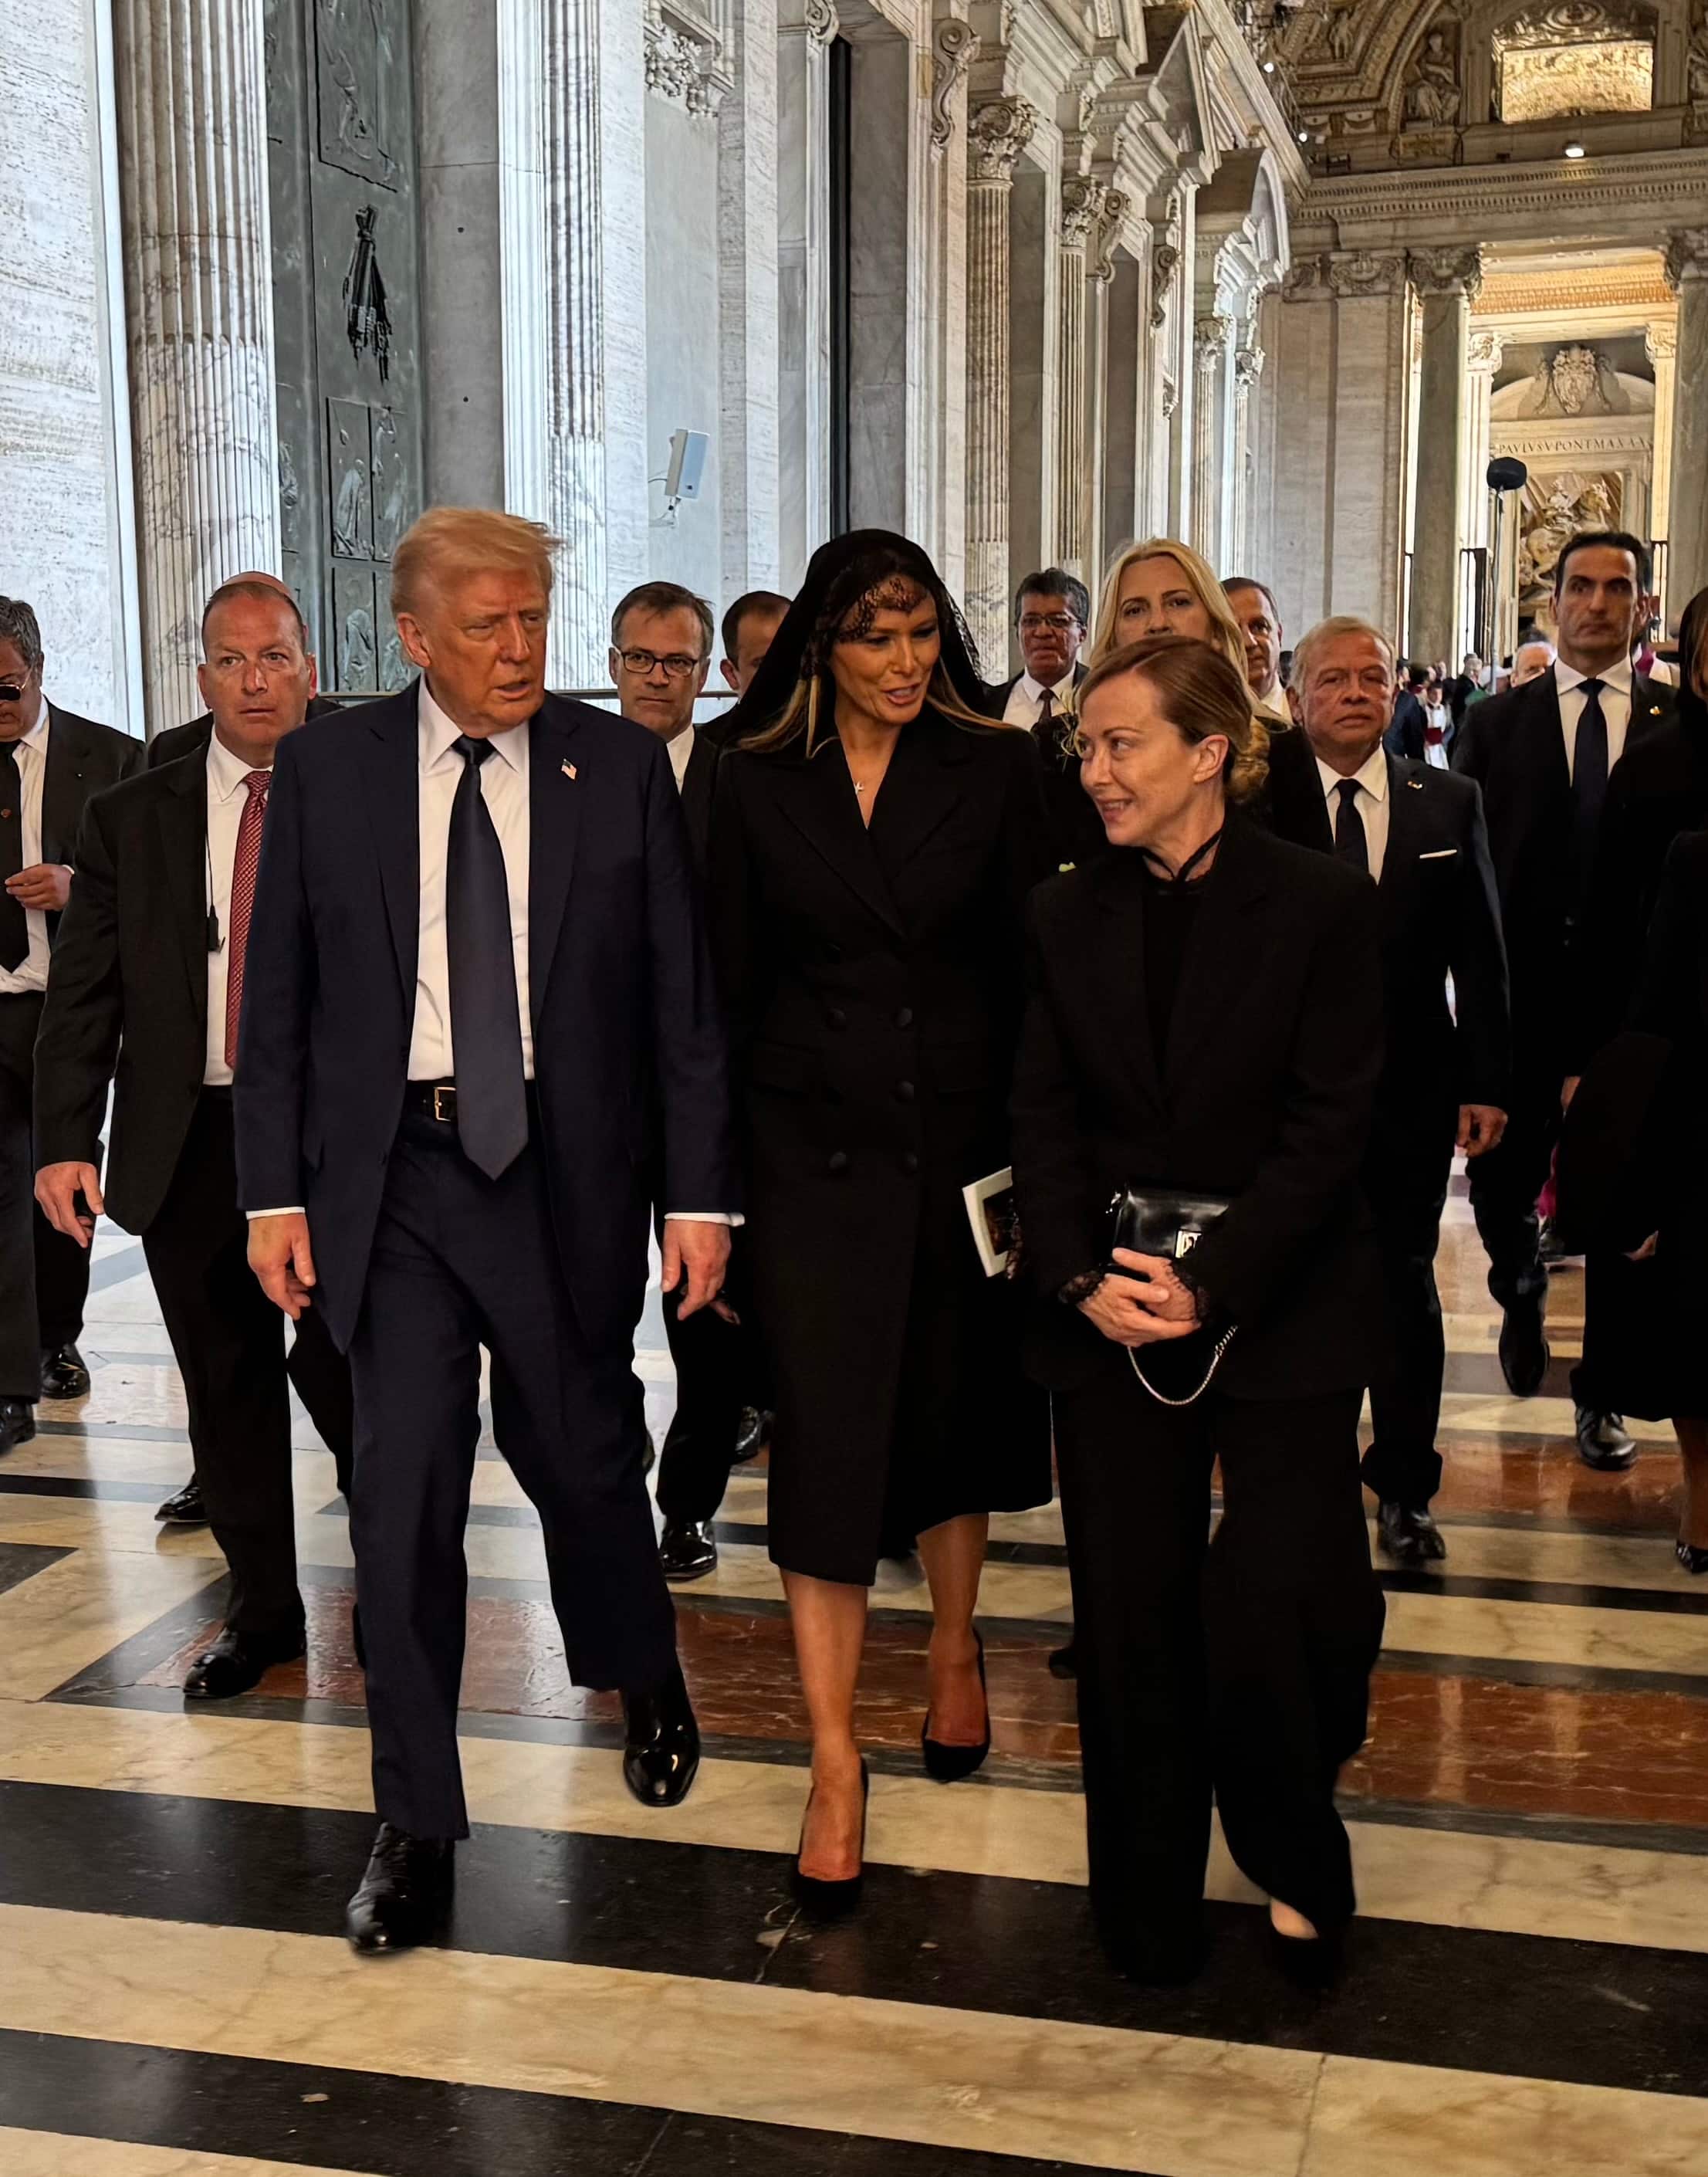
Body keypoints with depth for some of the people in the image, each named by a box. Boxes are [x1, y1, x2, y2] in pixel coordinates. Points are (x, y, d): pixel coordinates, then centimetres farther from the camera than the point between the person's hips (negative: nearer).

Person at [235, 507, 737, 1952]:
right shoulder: (327, 769, 1)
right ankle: (417, 1823, 16)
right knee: (403, 1491, 1)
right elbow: (280, 996, 4)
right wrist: (275, 1190, -1)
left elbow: (683, 993, -1)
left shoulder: (619, 764, -2)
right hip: (392, 1172, 0)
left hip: (569, 1168, 0)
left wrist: (701, 1190, -5)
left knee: (583, 1450, 14)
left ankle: (645, 1681, 45)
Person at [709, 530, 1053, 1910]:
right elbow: (732, 979, 5)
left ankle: (957, 1652, 41)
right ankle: (835, 1761, 4)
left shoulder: (994, 771, -1)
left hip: (962, 1135, 1)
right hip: (814, 1147, -1)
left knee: (953, 1408, 16)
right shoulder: (757, 782, 1)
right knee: (825, 1434, -4)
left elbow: (1033, 965, 0)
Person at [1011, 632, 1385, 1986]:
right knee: (1131, 1617, 5)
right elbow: (1045, 1117, 5)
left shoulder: (1322, 907, -5)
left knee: (1273, 1606, -6)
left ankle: (1298, 1864, 24)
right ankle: (1151, 1912, 23)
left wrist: (1209, 1283, -16)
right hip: (1108, 1311, 3)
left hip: (1283, 1309, -3)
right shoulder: (1067, 917, 7)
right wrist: (1083, 1280, -10)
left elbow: (1331, 1126, -8)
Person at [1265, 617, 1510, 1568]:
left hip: (1410, 1087, 2)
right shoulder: (1260, 800, -3)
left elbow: (1480, 953, 4)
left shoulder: (1449, 802, 4)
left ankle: (1407, 1488, 23)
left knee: (1406, 1282, 10)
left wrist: (1488, 1080, 0)